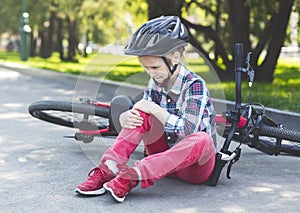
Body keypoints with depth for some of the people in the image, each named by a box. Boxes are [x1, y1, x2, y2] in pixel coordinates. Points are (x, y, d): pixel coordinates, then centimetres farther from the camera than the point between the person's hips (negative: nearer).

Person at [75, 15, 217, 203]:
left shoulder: (195, 85, -16)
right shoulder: (155, 84, 0)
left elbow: (187, 131, -29)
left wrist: (155, 109, -23)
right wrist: (125, 118, -27)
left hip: (195, 165, -5)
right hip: (164, 156, 5)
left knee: (201, 139, -39)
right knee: (141, 114, -17)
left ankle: (133, 176, -46)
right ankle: (107, 171, -29)